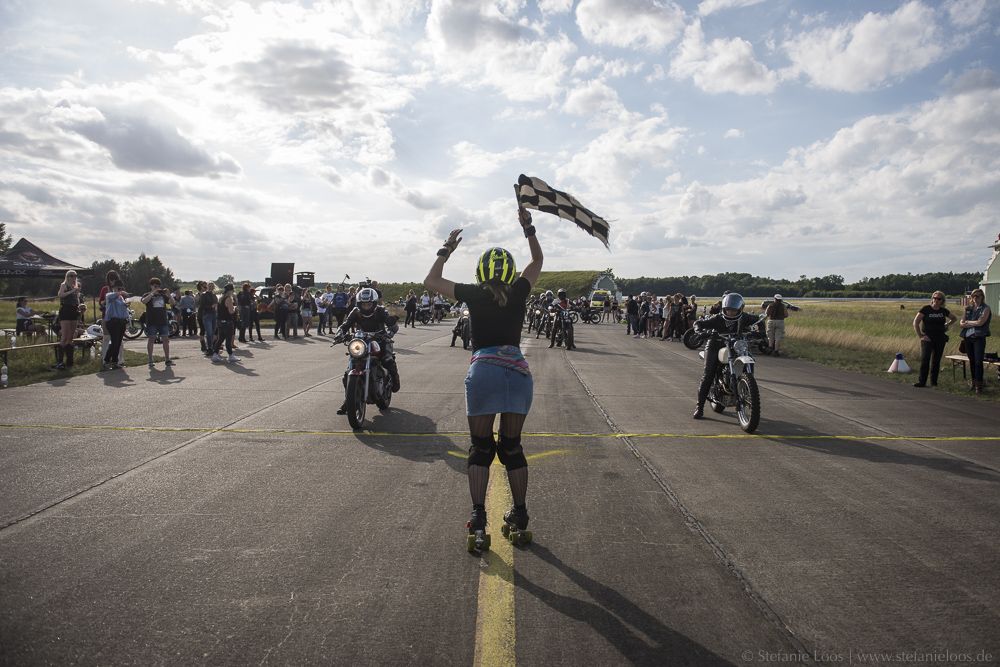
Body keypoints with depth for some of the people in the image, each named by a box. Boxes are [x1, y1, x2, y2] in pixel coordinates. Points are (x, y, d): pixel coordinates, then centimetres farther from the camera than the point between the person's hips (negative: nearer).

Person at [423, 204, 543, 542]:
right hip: (519, 372, 3)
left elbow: (431, 280, 18)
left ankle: (478, 515, 4)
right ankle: (519, 514, 20)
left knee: (481, 448, 8)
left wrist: (446, 250, 24)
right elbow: (537, 261, 27)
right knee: (512, 447, 14)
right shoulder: (519, 292, 7)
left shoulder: (475, 295, 3)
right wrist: (529, 229, 24)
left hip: (483, 371, -2)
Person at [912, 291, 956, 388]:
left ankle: (934, 382, 13)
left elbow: (954, 318, 29)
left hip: (940, 338, 3)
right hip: (928, 338, -3)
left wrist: (947, 325, 12)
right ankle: (921, 381, -11)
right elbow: (915, 323, -6)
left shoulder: (944, 311, 8)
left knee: (936, 361, 6)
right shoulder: (926, 309, -4)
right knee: (925, 359, -13)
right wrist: (920, 335, -9)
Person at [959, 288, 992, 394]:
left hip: (979, 338, -5)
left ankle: (979, 386, -5)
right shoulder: (968, 309, 14)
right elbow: (961, 324, 4)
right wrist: (974, 324, -8)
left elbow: (980, 322, -13)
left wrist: (968, 322, 1)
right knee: (972, 362, 8)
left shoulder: (985, 308, 0)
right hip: (968, 337, 5)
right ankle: (974, 383, 16)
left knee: (978, 362, -8)